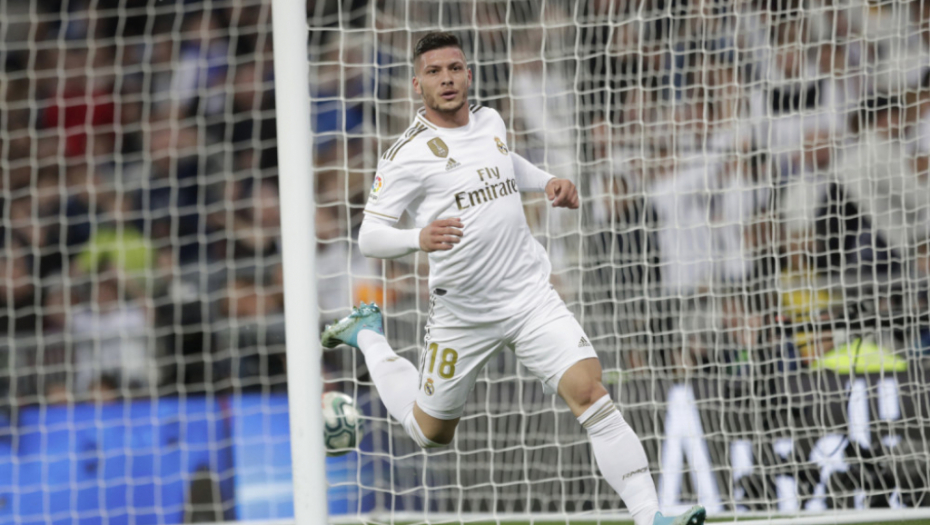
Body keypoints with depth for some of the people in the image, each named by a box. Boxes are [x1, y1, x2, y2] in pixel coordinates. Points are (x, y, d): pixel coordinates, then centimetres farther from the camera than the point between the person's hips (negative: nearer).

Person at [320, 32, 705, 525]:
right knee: (430, 433, 16)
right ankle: (367, 335, 42)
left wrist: (548, 181, 11)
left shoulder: (489, 120, 6)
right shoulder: (407, 155, -13)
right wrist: (419, 238, -34)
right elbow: (369, 235, -14)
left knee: (589, 392, -18)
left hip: (530, 295, 3)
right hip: (462, 313, -3)